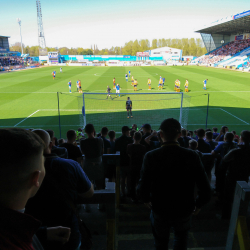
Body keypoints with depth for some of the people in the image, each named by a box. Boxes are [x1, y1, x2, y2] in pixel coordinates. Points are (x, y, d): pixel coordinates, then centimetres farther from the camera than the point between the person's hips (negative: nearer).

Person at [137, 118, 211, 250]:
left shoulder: (151, 156, -22)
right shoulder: (192, 156, -19)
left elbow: (143, 188, -23)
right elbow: (205, 189, -17)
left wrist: (146, 200, 0)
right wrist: (198, 204, 3)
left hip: (160, 210, 0)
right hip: (185, 210, 1)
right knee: (181, 236, 33)